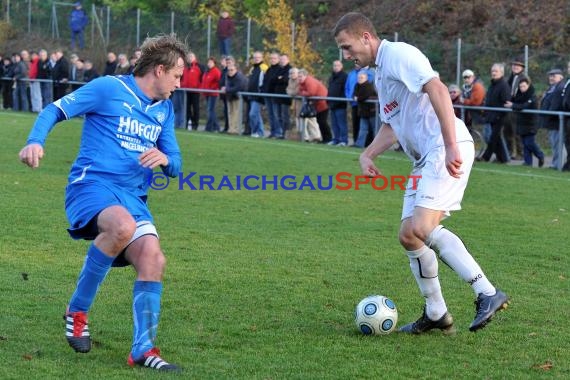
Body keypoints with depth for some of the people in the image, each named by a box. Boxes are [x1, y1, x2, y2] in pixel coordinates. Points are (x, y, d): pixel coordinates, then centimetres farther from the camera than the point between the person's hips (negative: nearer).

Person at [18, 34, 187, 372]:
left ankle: (143, 349, -6)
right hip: (92, 184, -6)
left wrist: (165, 159, -5)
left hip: (133, 197, 6)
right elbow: (55, 111, -2)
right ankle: (78, 311, -17)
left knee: (152, 259, -17)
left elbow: (175, 166, 20)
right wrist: (36, 141, -22)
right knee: (123, 226, -37)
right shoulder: (109, 88, -2)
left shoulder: (165, 109, 18)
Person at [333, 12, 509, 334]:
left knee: (422, 228, -23)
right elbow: (393, 125, 34)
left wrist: (450, 146, -28)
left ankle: (488, 294, -21)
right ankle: (436, 314, 13)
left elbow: (438, 90, -21)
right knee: (409, 235, 5)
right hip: (426, 159, 10)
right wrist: (367, 155, 16)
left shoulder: (398, 54, -7)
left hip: (447, 150, -10)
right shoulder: (381, 72, 25)